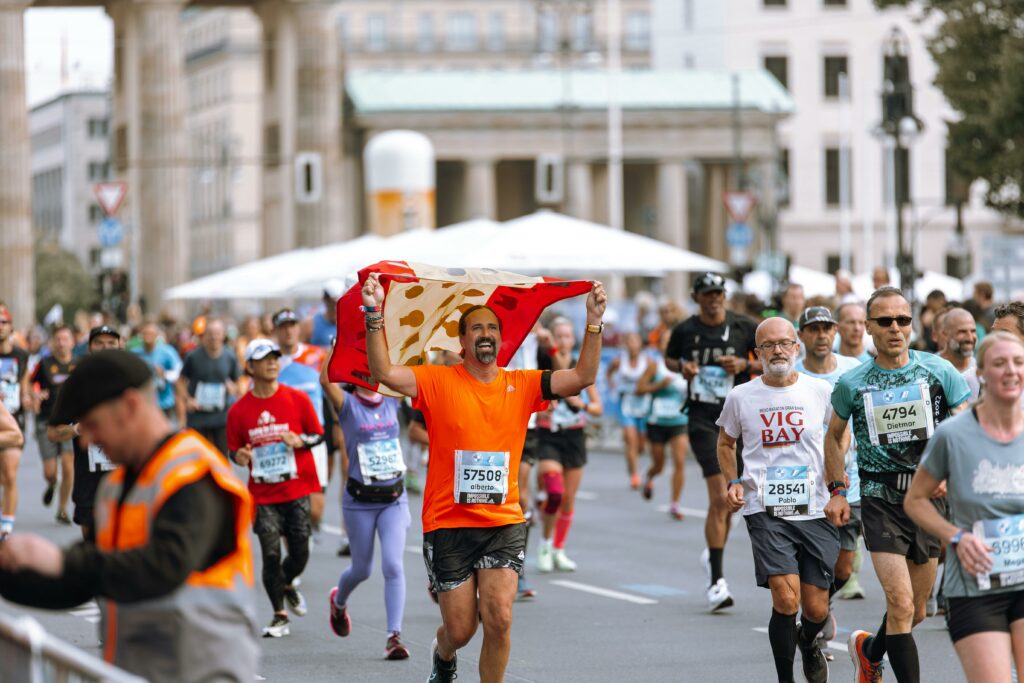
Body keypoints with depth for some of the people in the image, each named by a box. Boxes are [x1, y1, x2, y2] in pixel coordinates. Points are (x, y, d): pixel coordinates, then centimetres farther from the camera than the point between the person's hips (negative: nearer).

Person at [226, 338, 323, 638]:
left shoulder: (298, 399, -1)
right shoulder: (239, 410, 0)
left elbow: (318, 434, 6)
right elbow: (234, 450, 10)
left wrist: (300, 441, -15)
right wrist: (239, 457, -13)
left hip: (297, 490, 0)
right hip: (263, 495, 0)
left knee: (300, 552, 0)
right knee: (271, 554, -5)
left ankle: (287, 585, 35)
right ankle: (280, 616, 9)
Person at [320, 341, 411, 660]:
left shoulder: (391, 401, 3)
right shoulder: (348, 405, -8)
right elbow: (326, 380, -26)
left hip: (394, 498, 2)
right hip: (359, 501, -2)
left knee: (393, 565, -12)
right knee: (362, 570, 13)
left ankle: (394, 636, -12)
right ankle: (339, 601, 46)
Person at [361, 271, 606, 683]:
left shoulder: (521, 385, 6)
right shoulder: (438, 382, -1)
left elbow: (582, 378, -2)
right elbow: (383, 373, -13)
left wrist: (594, 323, -13)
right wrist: (375, 317, -25)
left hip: (504, 524, 2)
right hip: (448, 525, -1)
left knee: (499, 617, -14)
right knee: (460, 628, 5)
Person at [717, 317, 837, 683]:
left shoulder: (821, 391, 2)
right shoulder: (741, 397, 2)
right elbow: (725, 443, 20)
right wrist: (734, 482, 4)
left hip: (814, 511, 1)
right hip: (765, 512, -1)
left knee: (816, 610, 3)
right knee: (786, 599, -18)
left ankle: (808, 642, 40)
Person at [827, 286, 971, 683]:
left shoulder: (939, 371, -2)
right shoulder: (852, 383, -1)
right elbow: (835, 436, 16)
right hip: (880, 501, -2)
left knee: (915, 611, 16)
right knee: (901, 606, -16)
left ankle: (869, 650, 45)